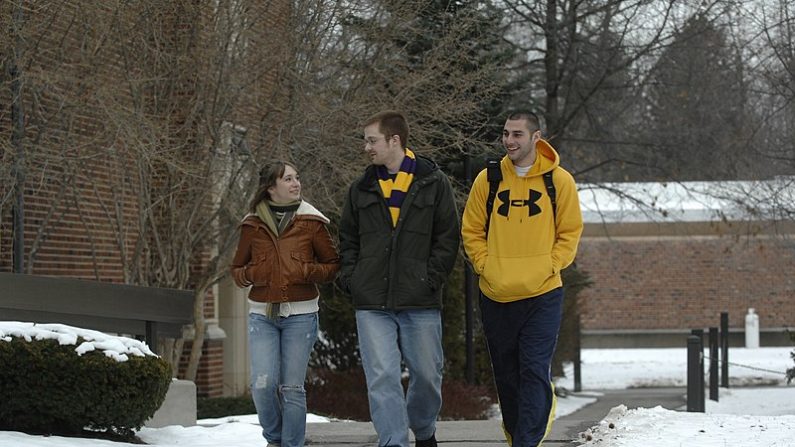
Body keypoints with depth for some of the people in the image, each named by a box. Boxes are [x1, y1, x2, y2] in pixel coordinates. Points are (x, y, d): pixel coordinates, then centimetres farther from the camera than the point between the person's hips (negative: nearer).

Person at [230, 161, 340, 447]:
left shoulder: (311, 222, 2)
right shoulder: (253, 225, 7)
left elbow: (333, 265, 7)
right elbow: (237, 270, 16)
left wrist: (306, 272, -11)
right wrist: (250, 274, -6)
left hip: (300, 315, -1)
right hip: (262, 315, 1)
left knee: (292, 386, -2)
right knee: (263, 383, -10)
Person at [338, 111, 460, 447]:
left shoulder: (433, 183, 3)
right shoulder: (362, 189, 12)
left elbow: (448, 237, 3)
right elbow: (347, 238, 19)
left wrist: (431, 278, -8)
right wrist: (350, 277, 4)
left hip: (421, 304, -2)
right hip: (372, 305, 2)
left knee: (427, 374, 8)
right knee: (382, 377, -8)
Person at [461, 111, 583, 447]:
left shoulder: (559, 181, 0)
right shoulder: (487, 180, 3)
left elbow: (570, 232, 5)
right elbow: (471, 231, 9)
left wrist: (549, 266, -7)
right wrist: (485, 265, -4)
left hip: (543, 294, -2)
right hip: (496, 295, 2)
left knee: (534, 372, -10)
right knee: (506, 374, 12)